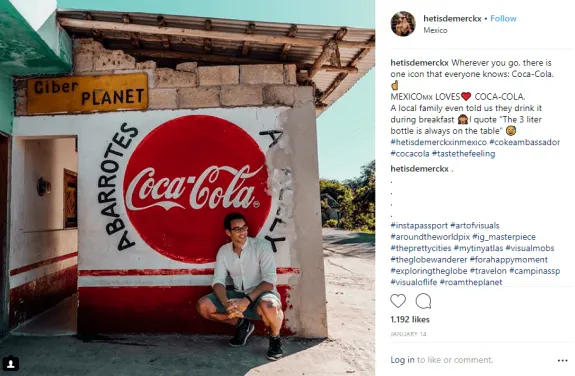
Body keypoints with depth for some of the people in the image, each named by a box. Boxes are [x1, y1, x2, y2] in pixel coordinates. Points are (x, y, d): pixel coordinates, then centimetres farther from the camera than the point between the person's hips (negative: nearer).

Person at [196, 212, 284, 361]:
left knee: (268, 306, -41)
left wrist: (247, 300, -31)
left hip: (262, 293, -5)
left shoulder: (262, 246, -14)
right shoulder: (223, 251, 1)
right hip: (238, 294, 5)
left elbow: (269, 281, -21)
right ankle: (242, 324, 11)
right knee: (203, 306, -12)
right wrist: (226, 303, -24)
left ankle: (275, 339, -6)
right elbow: (218, 281, -4)